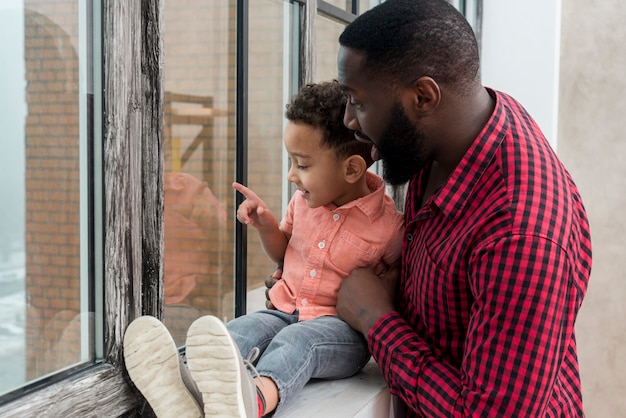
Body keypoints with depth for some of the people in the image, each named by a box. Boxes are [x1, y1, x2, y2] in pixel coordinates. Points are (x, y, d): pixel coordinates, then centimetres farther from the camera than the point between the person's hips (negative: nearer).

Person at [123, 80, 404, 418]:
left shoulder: (389, 226, -8)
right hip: (287, 311, 5)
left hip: (342, 327, -5)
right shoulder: (303, 201, 9)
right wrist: (266, 226, 5)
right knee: (240, 331, -26)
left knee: (296, 340, -37)